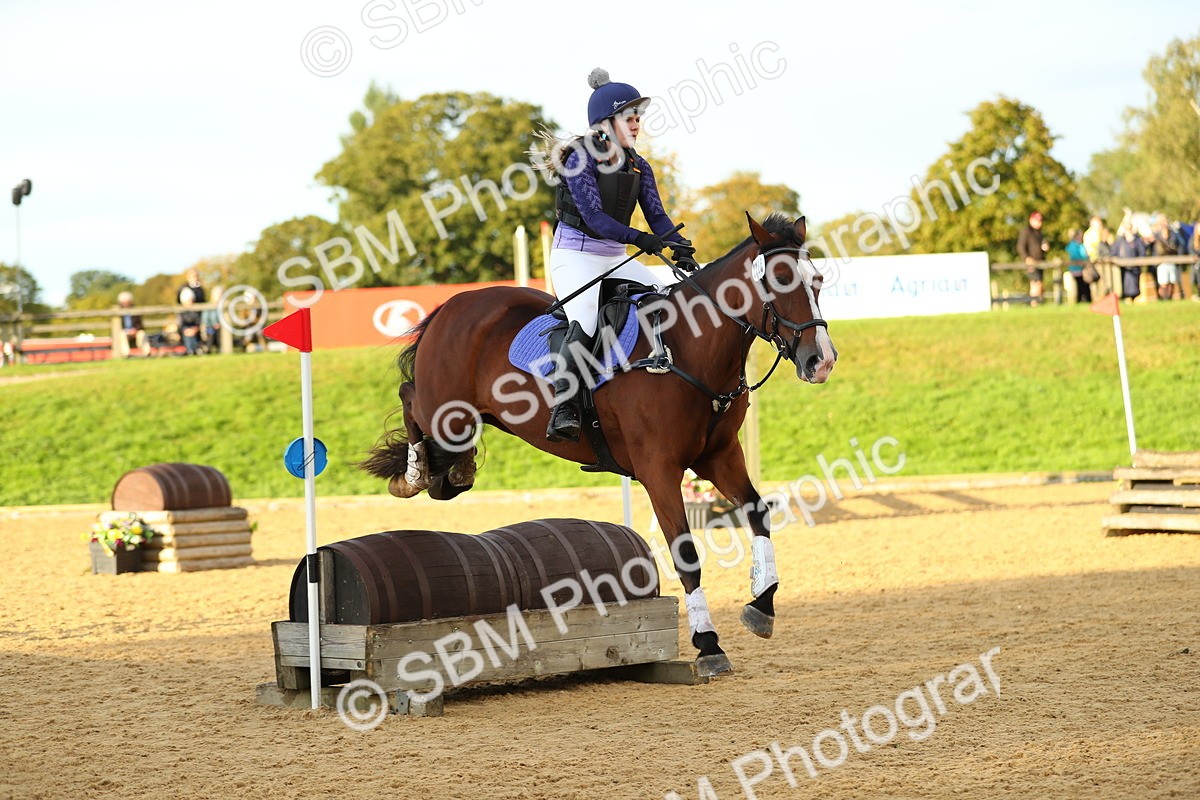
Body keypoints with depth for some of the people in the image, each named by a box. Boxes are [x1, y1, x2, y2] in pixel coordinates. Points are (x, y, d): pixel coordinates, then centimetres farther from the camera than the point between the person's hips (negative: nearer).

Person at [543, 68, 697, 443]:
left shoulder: (639, 168, 9)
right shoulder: (580, 161, -12)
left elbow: (657, 215, 3)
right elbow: (594, 217, -21)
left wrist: (681, 248, -16)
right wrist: (640, 239, -34)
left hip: (615, 258, 7)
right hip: (575, 254, -7)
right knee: (587, 318, -32)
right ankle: (563, 410, -34)